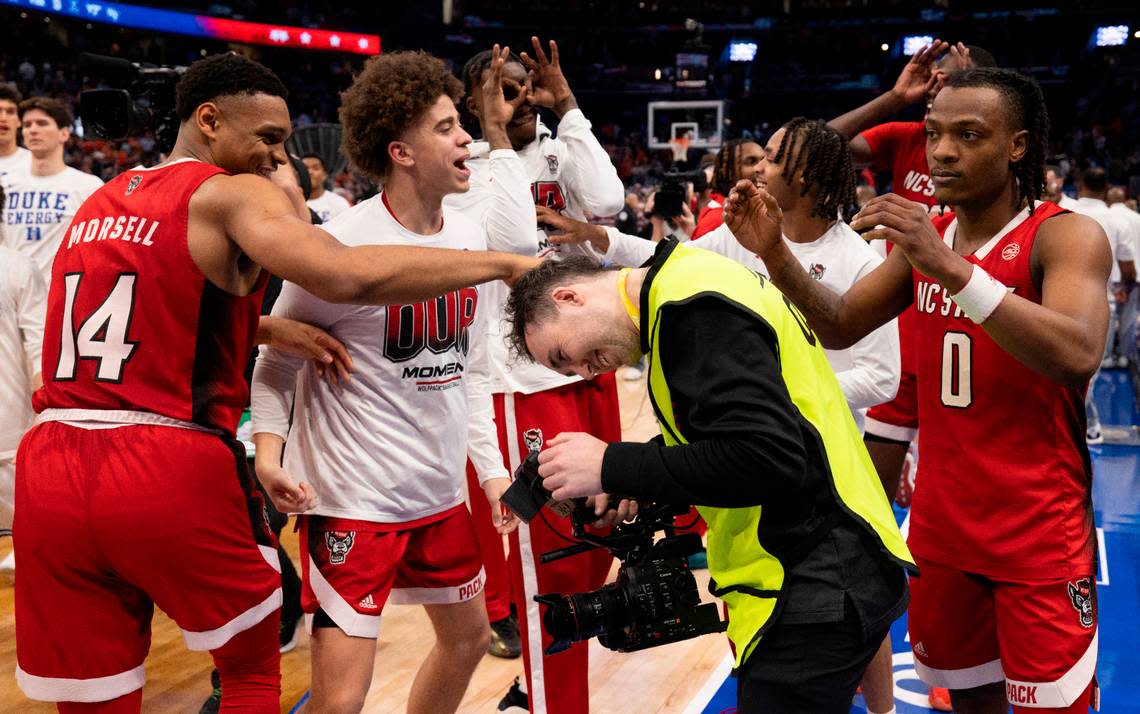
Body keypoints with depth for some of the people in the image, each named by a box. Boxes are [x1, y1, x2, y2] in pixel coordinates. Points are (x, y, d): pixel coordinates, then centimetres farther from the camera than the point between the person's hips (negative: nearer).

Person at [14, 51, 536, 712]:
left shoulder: (100, 204, 18)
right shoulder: (234, 195, -6)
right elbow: (348, 277, -22)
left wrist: (271, 330, 13)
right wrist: (506, 263, -16)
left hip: (52, 476, 6)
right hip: (171, 473, -6)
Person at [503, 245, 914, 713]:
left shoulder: (694, 307, -17)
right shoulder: (688, 285, 13)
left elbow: (768, 460, -25)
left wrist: (612, 467, -17)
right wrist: (643, 481, 8)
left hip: (815, 588, -10)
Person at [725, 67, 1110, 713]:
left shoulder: (1066, 235, -14)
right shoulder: (925, 236, 6)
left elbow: (1077, 356, -31)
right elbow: (840, 327, 8)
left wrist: (948, 266, -38)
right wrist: (776, 255, -9)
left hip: (1040, 533, -5)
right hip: (942, 520, 6)